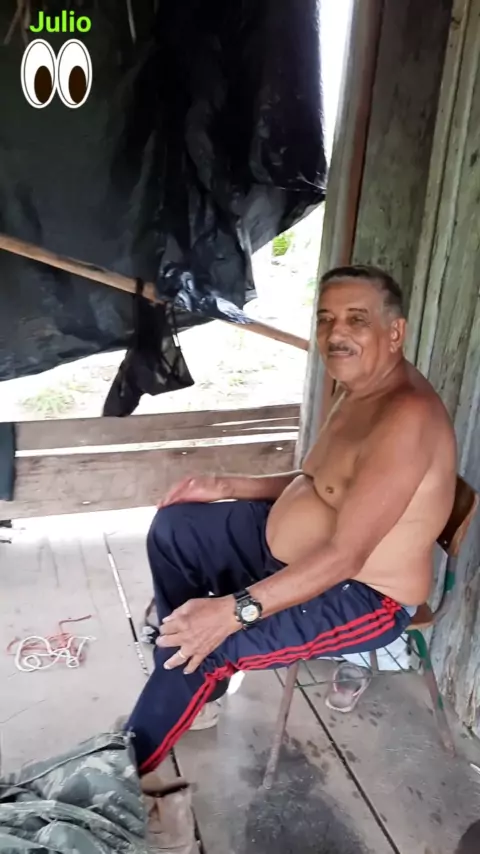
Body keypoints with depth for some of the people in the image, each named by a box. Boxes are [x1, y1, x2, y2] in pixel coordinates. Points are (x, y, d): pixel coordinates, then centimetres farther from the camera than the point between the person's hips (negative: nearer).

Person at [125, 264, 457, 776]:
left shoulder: (407, 418, -29)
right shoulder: (358, 388, 2)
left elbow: (345, 555, -32)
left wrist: (232, 611, -35)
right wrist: (226, 487, 4)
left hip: (361, 596, -10)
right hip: (287, 544, 10)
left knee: (207, 641, -20)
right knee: (174, 528, 10)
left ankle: (129, 764, 10)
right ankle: (194, 676, 25)